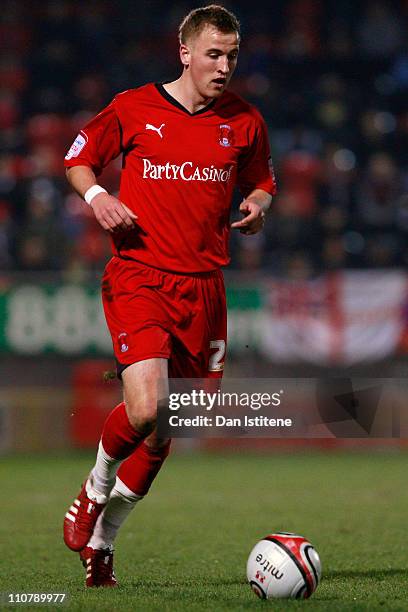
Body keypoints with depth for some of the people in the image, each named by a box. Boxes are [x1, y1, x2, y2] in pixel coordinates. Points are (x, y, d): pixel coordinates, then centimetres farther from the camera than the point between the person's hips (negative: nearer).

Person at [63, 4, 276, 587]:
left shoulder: (244, 122, 7)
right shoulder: (133, 108, 0)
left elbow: (262, 183, 22)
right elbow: (79, 157, 13)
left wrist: (258, 206, -1)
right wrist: (96, 196, -8)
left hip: (204, 286, 4)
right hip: (139, 276, -3)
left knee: (164, 430, 6)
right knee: (145, 409, -22)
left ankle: (101, 540, 24)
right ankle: (96, 488, 10)